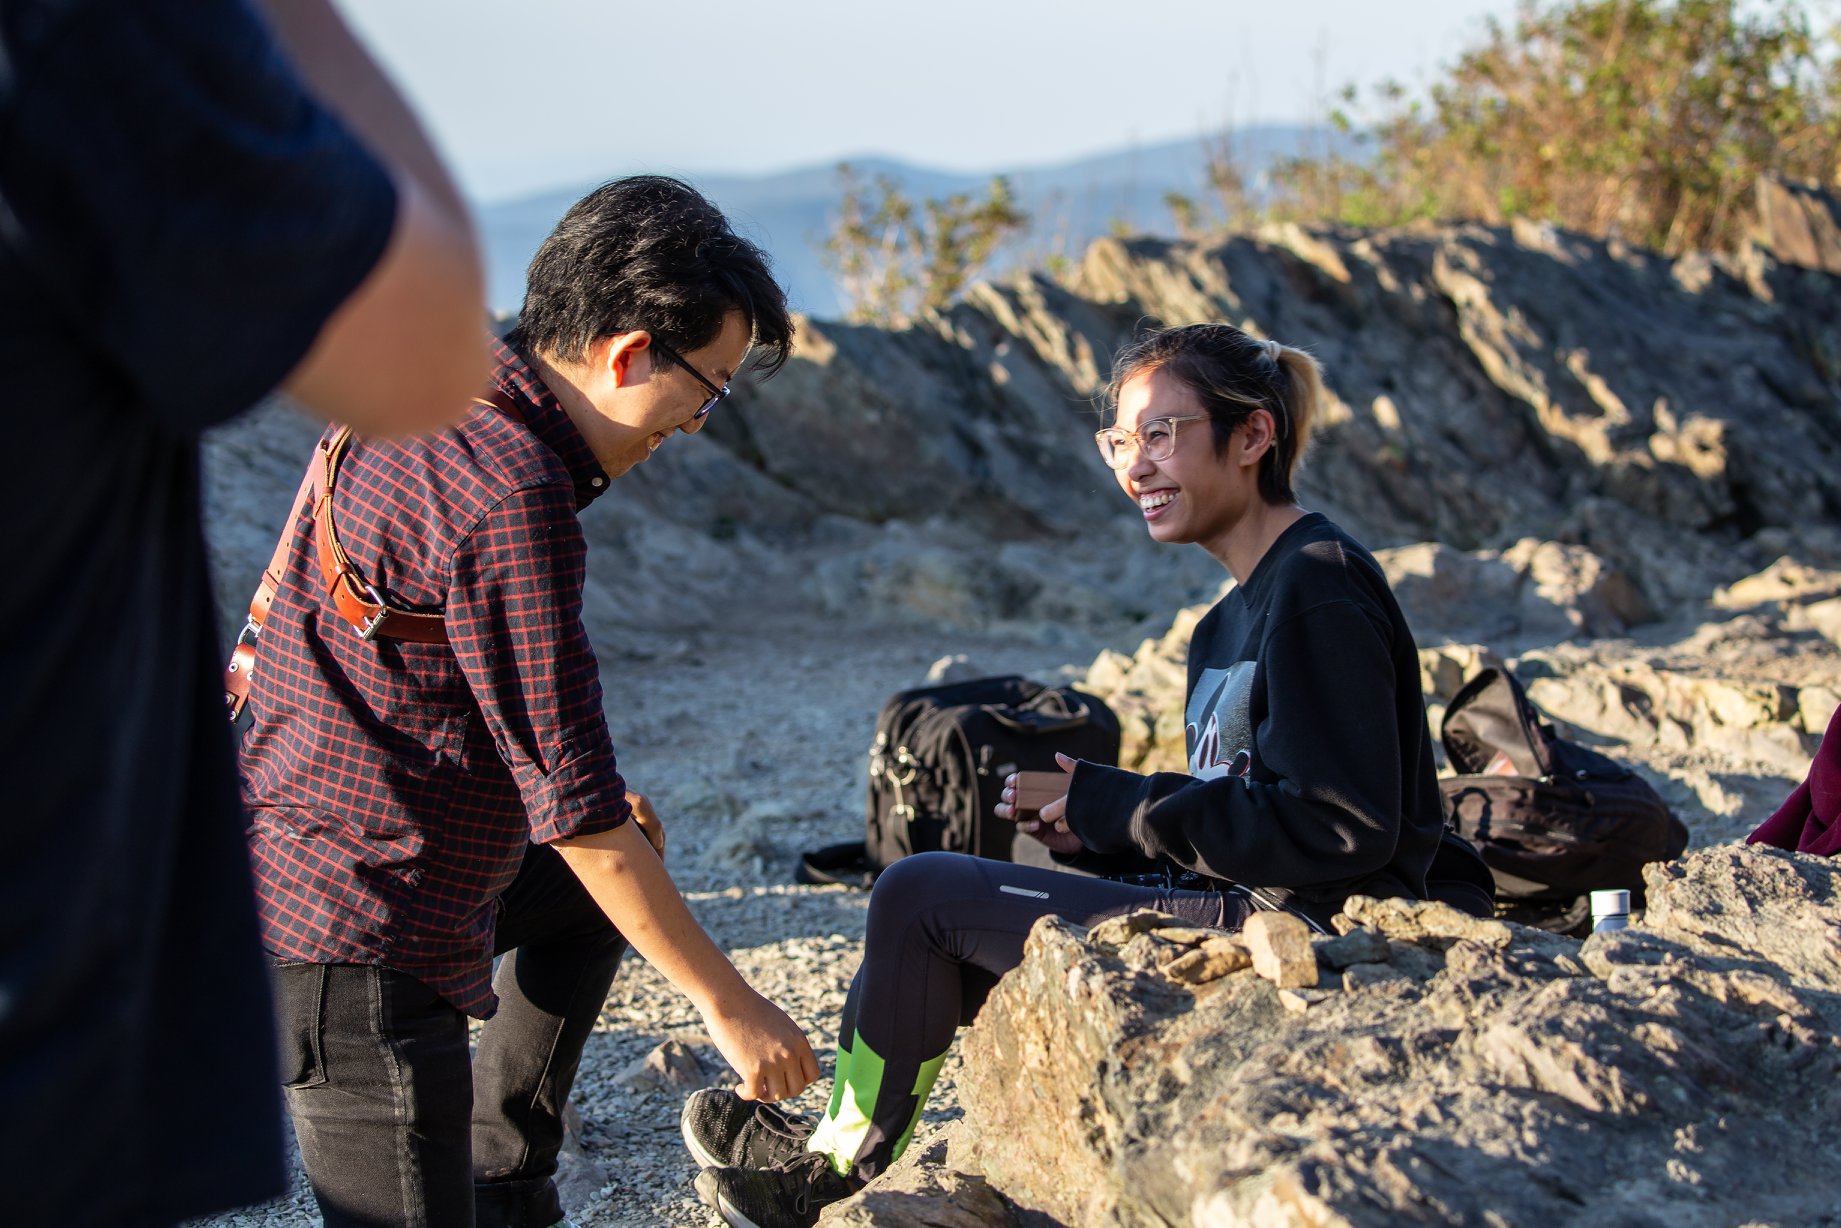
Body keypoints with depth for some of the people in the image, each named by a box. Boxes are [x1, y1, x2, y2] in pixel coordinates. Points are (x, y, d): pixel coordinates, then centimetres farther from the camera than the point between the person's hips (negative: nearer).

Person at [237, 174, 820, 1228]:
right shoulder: (513, 497, -25)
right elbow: (576, 815, -23)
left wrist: (593, 795, 21)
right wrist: (729, 1003, -14)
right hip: (359, 946, -10)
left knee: (588, 889, 28)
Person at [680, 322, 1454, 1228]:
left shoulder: (1320, 592, -15)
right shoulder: (1234, 622, 17)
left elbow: (1344, 828, -23)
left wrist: (1113, 807, -16)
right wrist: (1084, 829, -2)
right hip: (1245, 915, 10)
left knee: (918, 896, -6)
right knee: (934, 943, 9)